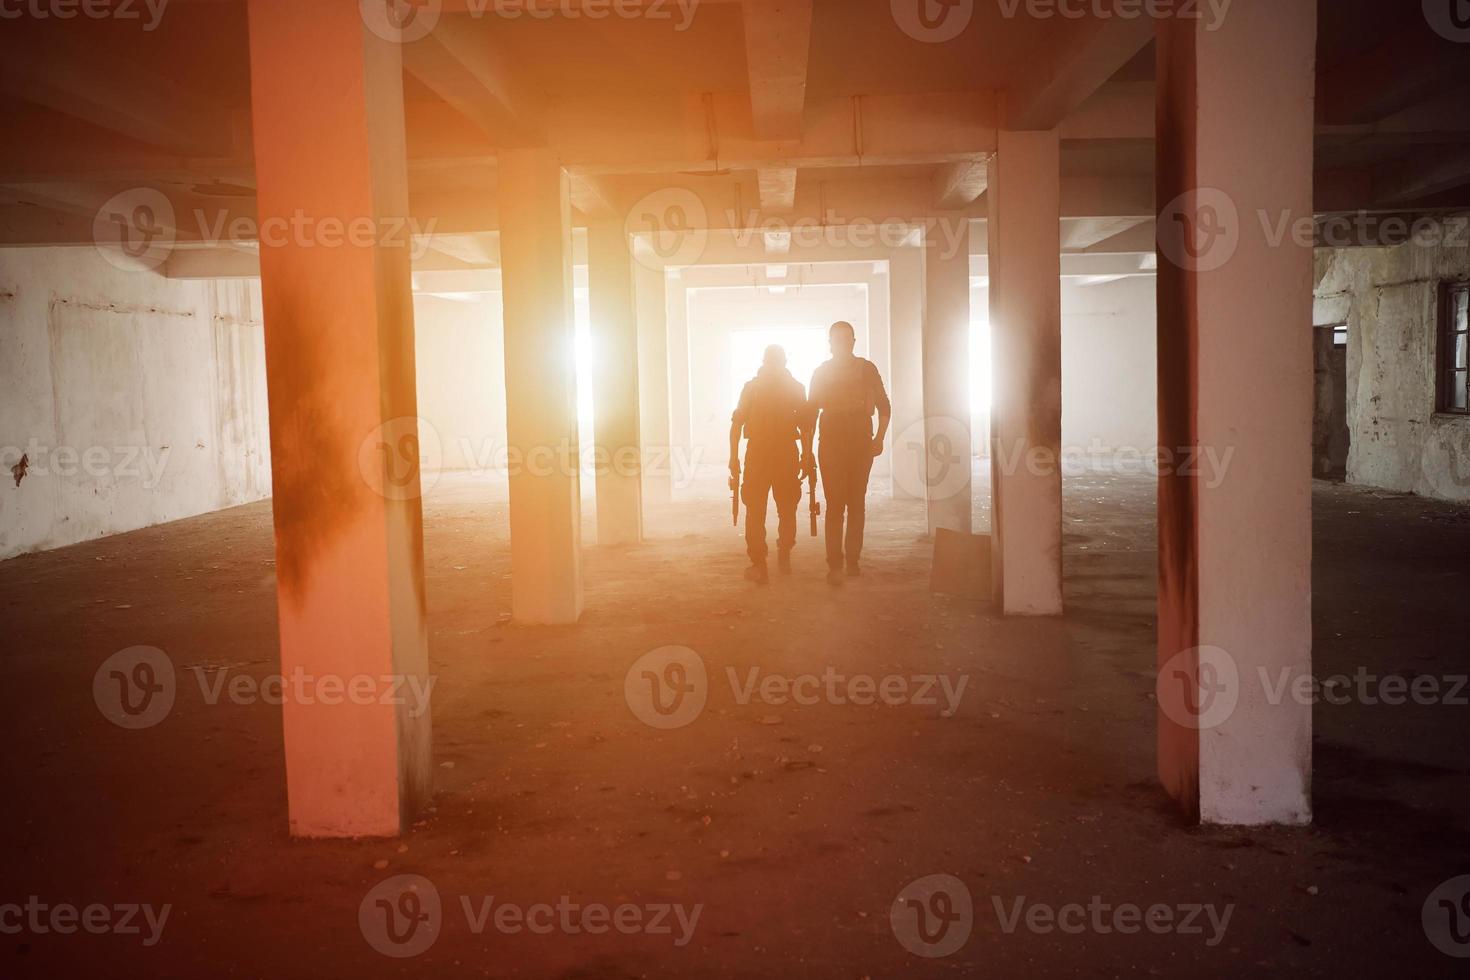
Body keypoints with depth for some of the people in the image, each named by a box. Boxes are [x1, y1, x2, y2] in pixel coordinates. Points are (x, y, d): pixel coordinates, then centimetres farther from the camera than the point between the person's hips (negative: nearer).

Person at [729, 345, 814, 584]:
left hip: (757, 455, -1)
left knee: (755, 511, 1)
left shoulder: (751, 387, 5)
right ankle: (784, 557, 26)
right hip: (787, 455, 1)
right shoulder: (796, 387, 5)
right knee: (787, 510, 17)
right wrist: (806, 457, 6)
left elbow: (737, 424, 0)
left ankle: (759, 566, -6)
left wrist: (734, 457, 1)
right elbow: (805, 426, 1)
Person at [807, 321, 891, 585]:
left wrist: (879, 438, -2)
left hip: (861, 444, 1)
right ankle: (835, 565, -9)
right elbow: (811, 413, 8)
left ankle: (852, 560, 12)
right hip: (830, 444, -1)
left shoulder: (867, 369, 5)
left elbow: (884, 406, 9)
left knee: (856, 504, 4)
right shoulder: (822, 372, 5)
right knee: (835, 505, -7)